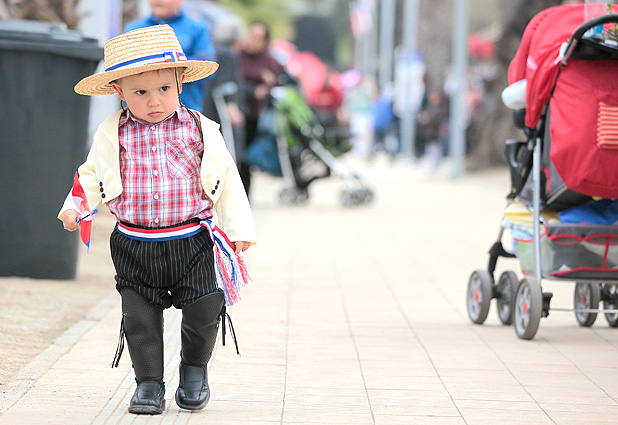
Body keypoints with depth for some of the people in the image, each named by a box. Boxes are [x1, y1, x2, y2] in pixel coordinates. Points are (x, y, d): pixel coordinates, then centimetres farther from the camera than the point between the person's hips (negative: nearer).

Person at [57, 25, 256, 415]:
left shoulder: (199, 130, -1)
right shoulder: (112, 135, 0)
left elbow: (227, 180, 6)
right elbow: (93, 176, 11)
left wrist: (239, 228, 5)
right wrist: (74, 208, -6)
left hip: (192, 242, -1)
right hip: (134, 247, 1)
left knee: (204, 311, -2)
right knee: (139, 317, 2)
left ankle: (195, 369, 24)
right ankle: (149, 383, 17)